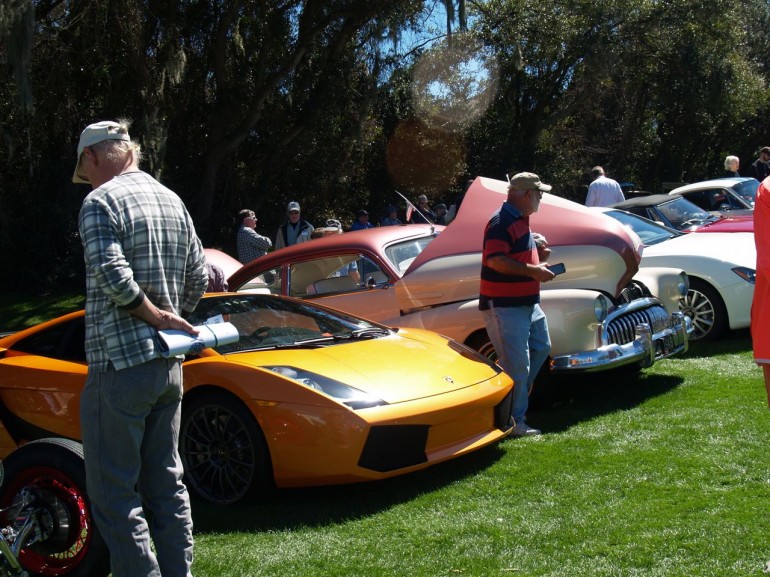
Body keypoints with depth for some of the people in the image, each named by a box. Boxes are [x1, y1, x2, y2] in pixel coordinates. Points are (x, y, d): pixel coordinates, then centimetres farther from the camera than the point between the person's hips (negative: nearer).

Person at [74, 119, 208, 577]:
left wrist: (155, 315, -11)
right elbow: (199, 277, 14)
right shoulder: (172, 201, 13)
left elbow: (113, 276, -22)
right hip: (169, 364, 8)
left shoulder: (101, 201, -10)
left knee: (114, 493, -1)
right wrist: (173, 320, 14)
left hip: (119, 364, -8)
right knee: (166, 483, 15)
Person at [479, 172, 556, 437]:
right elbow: (495, 260, -26)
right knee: (516, 365, -6)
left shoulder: (521, 220, 15)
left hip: (527, 302, 10)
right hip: (504, 305, -10)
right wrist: (532, 270, -26)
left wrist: (537, 252, 8)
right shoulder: (502, 222, -17)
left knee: (541, 348, 19)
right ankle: (514, 423, 3)